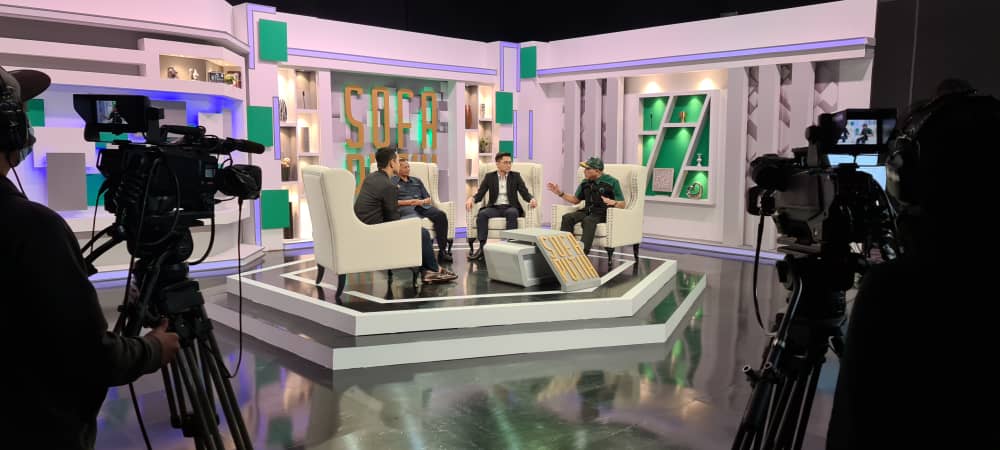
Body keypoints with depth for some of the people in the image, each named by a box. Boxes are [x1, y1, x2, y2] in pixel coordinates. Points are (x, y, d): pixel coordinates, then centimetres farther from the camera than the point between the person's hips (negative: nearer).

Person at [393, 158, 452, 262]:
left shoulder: (417, 181, 31)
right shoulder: (391, 182, 17)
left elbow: (428, 199, 24)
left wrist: (422, 201, 0)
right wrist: (407, 202, -8)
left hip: (422, 206, 4)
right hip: (405, 208, -4)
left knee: (440, 215, -28)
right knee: (414, 219, -42)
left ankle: (442, 251, -30)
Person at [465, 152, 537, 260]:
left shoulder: (516, 176, 10)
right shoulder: (489, 177, 10)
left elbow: (525, 193, 2)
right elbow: (480, 194, 4)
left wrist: (532, 199, -22)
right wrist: (472, 198, -20)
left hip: (510, 207, -1)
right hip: (494, 208, 1)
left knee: (512, 213, -37)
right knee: (482, 214, -31)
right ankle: (482, 247, -36)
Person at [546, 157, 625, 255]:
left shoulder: (611, 182, -5)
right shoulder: (585, 182, 10)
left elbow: (622, 204, -5)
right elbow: (575, 200, 23)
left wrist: (613, 202, -28)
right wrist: (560, 193, 11)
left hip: (603, 213, -5)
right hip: (587, 211, 5)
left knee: (588, 220, -38)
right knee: (567, 218, -23)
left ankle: (584, 251, -45)